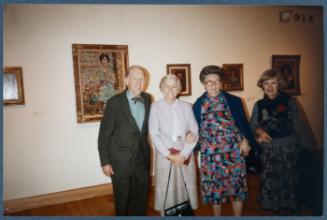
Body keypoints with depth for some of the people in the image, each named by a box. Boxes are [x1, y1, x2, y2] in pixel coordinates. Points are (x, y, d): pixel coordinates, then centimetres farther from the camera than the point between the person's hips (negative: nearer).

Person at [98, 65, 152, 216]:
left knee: (141, 197, 18)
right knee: (122, 199, 14)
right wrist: (105, 162, -11)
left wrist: (145, 147, 9)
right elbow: (104, 135, -11)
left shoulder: (147, 99, 0)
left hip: (142, 158, 4)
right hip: (121, 161, -4)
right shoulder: (115, 102, -15)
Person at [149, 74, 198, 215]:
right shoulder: (156, 107, 1)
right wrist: (169, 155, -14)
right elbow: (154, 134, -5)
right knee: (166, 190, 4)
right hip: (165, 155, -2)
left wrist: (184, 154, -10)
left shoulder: (186, 106, 8)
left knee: (186, 189, 7)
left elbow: (195, 132, 2)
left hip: (185, 155, 2)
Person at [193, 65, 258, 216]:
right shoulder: (198, 105, 3)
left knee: (237, 186, 7)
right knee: (214, 187, 10)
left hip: (233, 151, 0)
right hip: (210, 153, 1)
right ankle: (217, 216, 31)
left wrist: (245, 140, -7)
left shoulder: (234, 101, 1)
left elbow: (243, 123, 4)